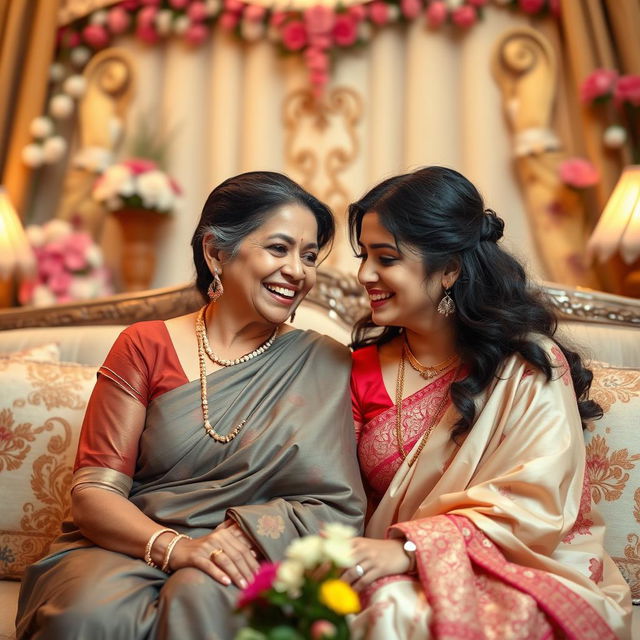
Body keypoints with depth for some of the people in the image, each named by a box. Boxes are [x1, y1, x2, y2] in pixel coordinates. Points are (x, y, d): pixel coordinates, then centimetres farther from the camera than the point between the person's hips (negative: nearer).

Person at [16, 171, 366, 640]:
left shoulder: (326, 364, 2)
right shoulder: (145, 347, 3)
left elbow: (341, 508, -2)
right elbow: (93, 490, -3)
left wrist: (244, 533, -18)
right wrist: (173, 546, -22)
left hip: (243, 565, -1)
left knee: (204, 598, -34)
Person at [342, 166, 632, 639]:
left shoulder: (532, 364, -6)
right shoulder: (366, 367, 8)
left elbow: (532, 504, -14)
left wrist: (408, 549, -24)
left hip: (522, 575, -3)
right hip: (396, 577, 4)